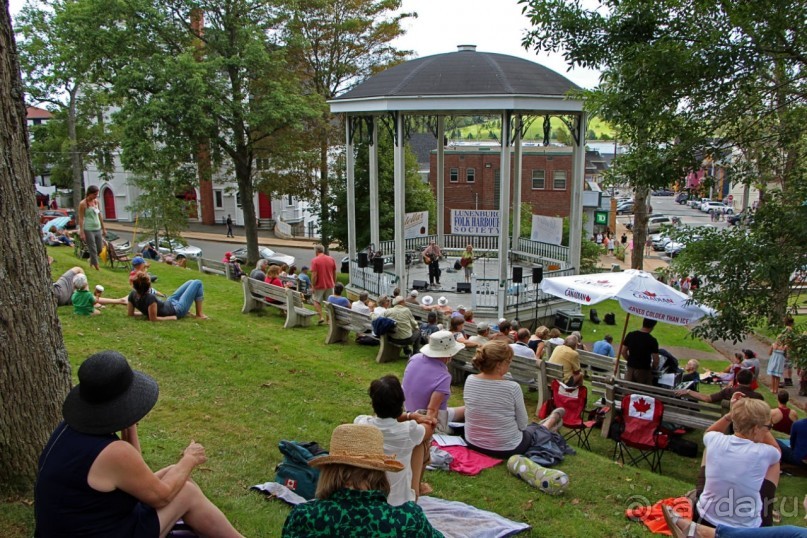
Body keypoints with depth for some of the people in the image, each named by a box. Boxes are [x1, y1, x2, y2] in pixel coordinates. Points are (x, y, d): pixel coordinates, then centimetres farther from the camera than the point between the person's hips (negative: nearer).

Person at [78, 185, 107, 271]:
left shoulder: (96, 201, 10)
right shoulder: (83, 204, -8)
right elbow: (81, 219, -9)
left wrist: (103, 228, 17)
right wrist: (82, 232, -14)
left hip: (98, 229, 6)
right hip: (88, 230, -6)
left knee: (100, 249, 11)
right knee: (93, 250, -3)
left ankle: (91, 261, 36)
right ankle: (97, 268, 1)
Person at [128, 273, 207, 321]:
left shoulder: (133, 295, -16)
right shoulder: (150, 298, -39)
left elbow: (131, 314, -5)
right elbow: (153, 319, -36)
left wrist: (145, 312, 6)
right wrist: (173, 318, -24)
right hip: (177, 310, -8)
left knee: (191, 282, 21)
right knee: (197, 283, 2)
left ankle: (186, 310, 25)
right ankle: (199, 314, 10)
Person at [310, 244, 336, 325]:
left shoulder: (315, 260, -11)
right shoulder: (331, 259, 4)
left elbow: (314, 275, -16)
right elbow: (334, 274, 9)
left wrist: (313, 286, -8)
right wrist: (334, 283, 19)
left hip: (319, 285, -4)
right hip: (330, 285, 4)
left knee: (317, 301, 11)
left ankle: (321, 317, -4)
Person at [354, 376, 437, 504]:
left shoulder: (361, 424, -16)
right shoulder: (408, 431, -22)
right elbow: (430, 428, 3)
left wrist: (409, 416, 5)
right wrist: (411, 417, 18)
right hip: (400, 503, -3)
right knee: (420, 441, 12)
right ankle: (417, 488, 33)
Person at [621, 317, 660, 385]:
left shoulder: (630, 335, -2)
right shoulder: (652, 341, -15)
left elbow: (623, 352, 5)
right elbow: (656, 360, -13)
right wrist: (654, 367, 7)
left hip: (630, 368, 4)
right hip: (644, 370, -4)